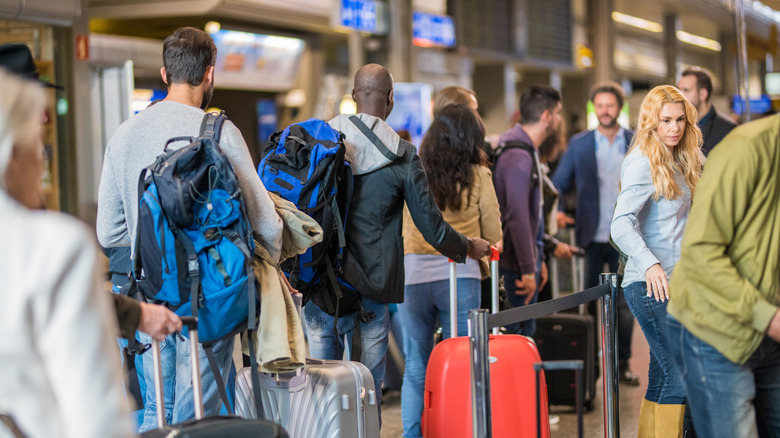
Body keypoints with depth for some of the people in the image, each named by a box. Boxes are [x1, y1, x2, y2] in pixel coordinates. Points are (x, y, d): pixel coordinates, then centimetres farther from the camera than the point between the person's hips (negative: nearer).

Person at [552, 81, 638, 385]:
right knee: (588, 303, 4)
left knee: (624, 303, 3)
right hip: (591, 237, 0)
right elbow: (558, 183, 8)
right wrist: (557, 211, -9)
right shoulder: (579, 144, 5)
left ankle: (622, 363, 14)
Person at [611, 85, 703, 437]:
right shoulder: (642, 162, -11)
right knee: (680, 374, -13)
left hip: (672, 281, 9)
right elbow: (622, 223, -22)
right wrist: (649, 264, -35)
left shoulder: (677, 161, 15)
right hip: (652, 284, -9)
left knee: (663, 377, 10)